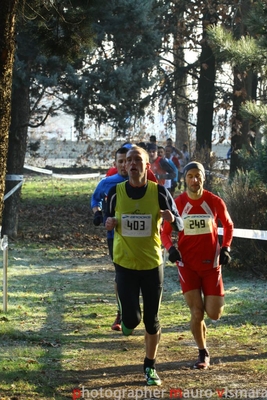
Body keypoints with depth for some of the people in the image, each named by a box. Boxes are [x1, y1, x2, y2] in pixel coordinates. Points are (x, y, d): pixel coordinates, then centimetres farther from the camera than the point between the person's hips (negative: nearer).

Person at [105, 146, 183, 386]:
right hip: (125, 264, 0)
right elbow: (109, 220, 11)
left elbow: (179, 226, -3)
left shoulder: (159, 192, -8)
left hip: (152, 264, 0)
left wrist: (172, 219, -26)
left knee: (152, 320, 6)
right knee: (132, 318, -7)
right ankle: (128, 321, 31)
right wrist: (109, 224, -13)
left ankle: (150, 367, 25)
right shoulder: (116, 192, -5)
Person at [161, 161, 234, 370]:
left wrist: (226, 248, 0)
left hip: (211, 264, 0)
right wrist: (171, 248, -14)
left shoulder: (215, 202, -4)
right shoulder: (177, 203, -5)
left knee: (214, 314, -2)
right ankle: (203, 354, 16)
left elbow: (228, 225, 12)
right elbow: (165, 231, 5)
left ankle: (215, 299, 37)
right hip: (188, 265, 0)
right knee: (196, 313, -5)